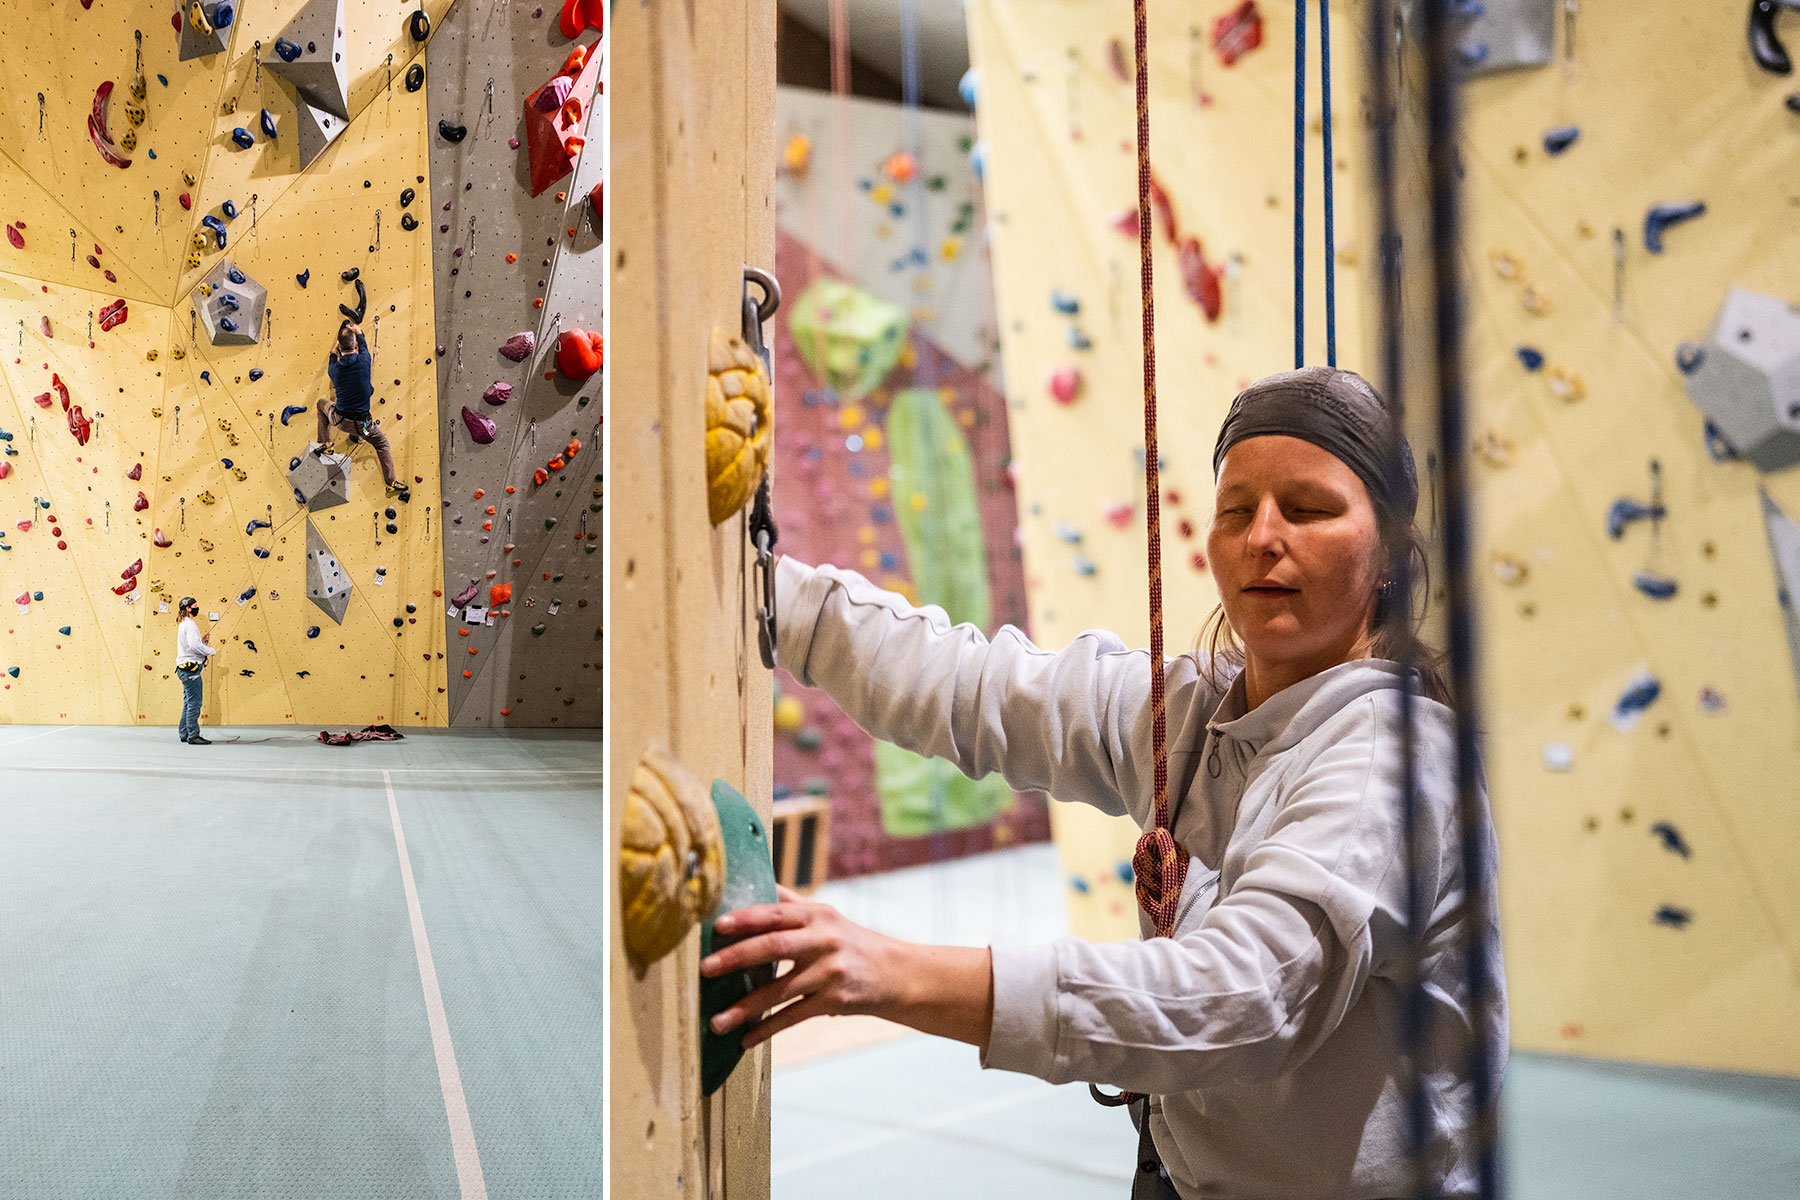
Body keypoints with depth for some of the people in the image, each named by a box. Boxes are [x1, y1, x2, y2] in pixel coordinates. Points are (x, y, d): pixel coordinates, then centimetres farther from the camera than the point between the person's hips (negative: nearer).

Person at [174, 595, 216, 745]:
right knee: (194, 703, -8)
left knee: (188, 703, 15)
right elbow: (195, 646, -24)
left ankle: (185, 734, 19)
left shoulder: (183, 625, 18)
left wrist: (203, 641, 9)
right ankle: (193, 736, -8)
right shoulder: (190, 625, -13)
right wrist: (212, 651, -12)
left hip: (184, 669, 10)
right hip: (191, 668, -10)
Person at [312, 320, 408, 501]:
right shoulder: (364, 361, -14)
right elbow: (363, 344, 11)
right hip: (362, 423, -1)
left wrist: (334, 351, 31)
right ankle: (391, 484, 16)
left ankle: (325, 444, 29)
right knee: (382, 444, 22)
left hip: (339, 419, 1)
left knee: (322, 403, 33)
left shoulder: (335, 368, -10)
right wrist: (357, 331, 28)